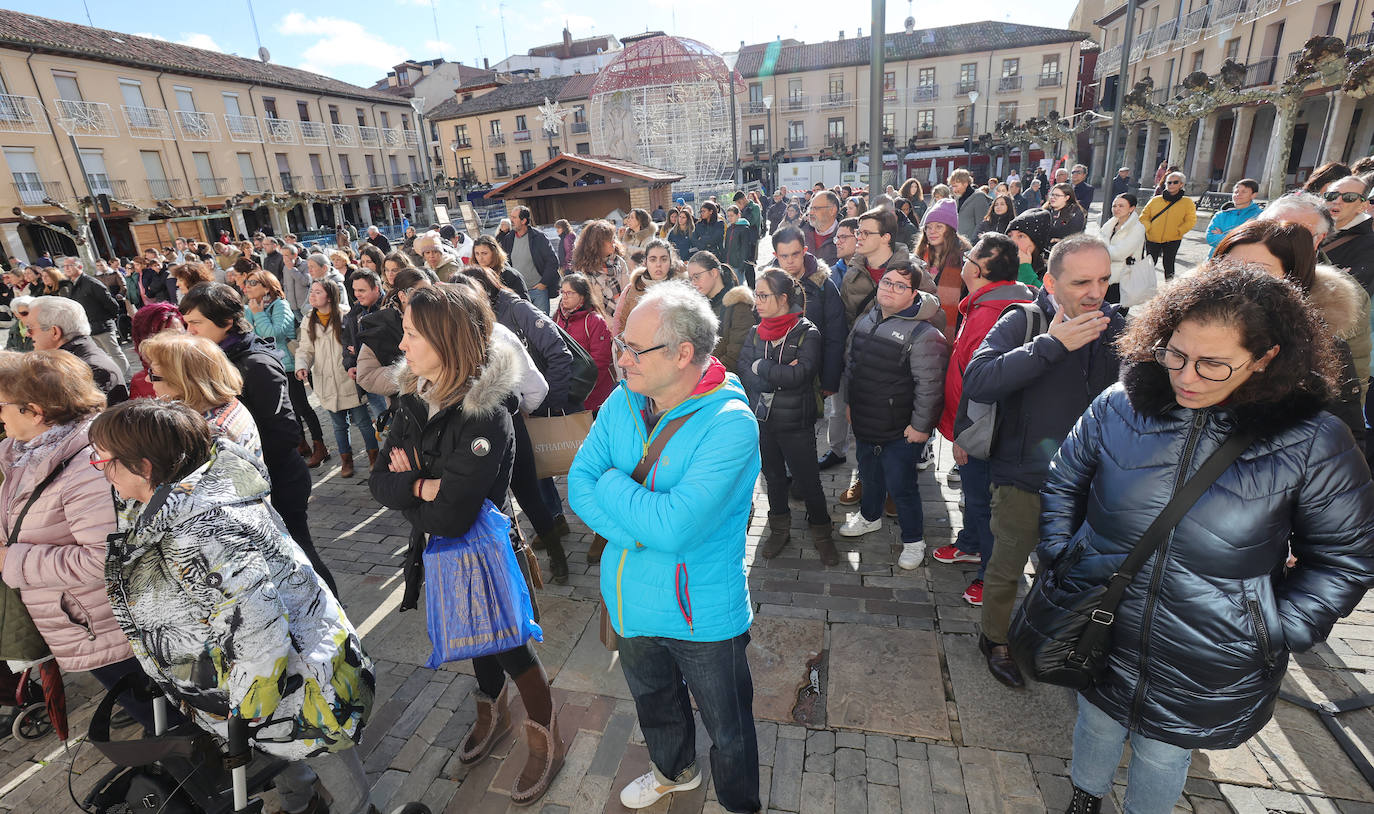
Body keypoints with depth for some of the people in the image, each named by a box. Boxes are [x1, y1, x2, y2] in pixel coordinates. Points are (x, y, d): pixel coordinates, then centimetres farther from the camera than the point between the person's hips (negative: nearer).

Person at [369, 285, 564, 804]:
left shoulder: (486, 417, -31)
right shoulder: (416, 400, -7)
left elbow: (449, 517, -32)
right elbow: (380, 481, -8)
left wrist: (405, 493, -15)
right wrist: (421, 487, -26)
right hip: (441, 557, 7)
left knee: (510, 646, 10)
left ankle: (545, 739, 36)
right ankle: (493, 713, 54)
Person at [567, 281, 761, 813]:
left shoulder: (730, 424, -28)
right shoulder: (623, 402, -7)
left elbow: (673, 528, -34)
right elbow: (580, 484, -8)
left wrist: (614, 483, -18)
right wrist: (645, 530, -23)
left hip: (702, 613, -6)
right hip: (632, 602, 6)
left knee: (728, 730, 19)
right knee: (653, 702, 32)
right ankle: (675, 771, 63)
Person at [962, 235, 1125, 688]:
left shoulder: (1117, 327, -3)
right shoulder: (1022, 323, -15)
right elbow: (976, 382, -31)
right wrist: (1051, 345, -32)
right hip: (1023, 479, -4)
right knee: (1007, 567, 13)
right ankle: (994, 640, 38)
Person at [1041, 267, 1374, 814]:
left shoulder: (1312, 443, -15)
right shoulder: (1118, 407, -13)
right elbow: (1063, 484, 2)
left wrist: (1277, 633, -7)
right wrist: (1059, 559, -3)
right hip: (1100, 639, 2)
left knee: (1161, 759, 21)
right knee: (1096, 728, 25)